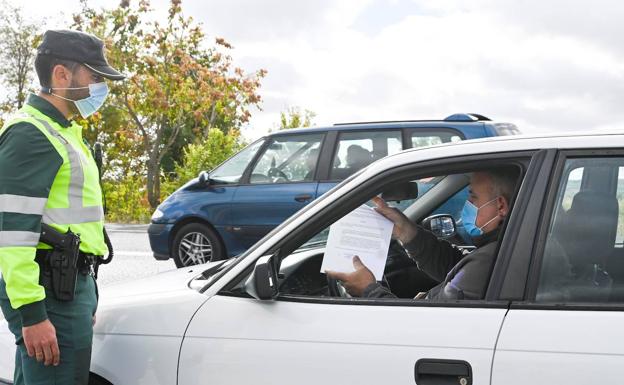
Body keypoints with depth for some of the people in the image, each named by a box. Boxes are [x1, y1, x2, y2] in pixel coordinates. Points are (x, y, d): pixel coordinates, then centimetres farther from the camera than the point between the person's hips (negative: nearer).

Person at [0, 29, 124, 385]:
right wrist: (31, 312, -25)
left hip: (66, 285, 10)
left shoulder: (59, 131, 18)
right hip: (50, 291, -10)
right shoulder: (31, 134, -14)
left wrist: (85, 296, 26)